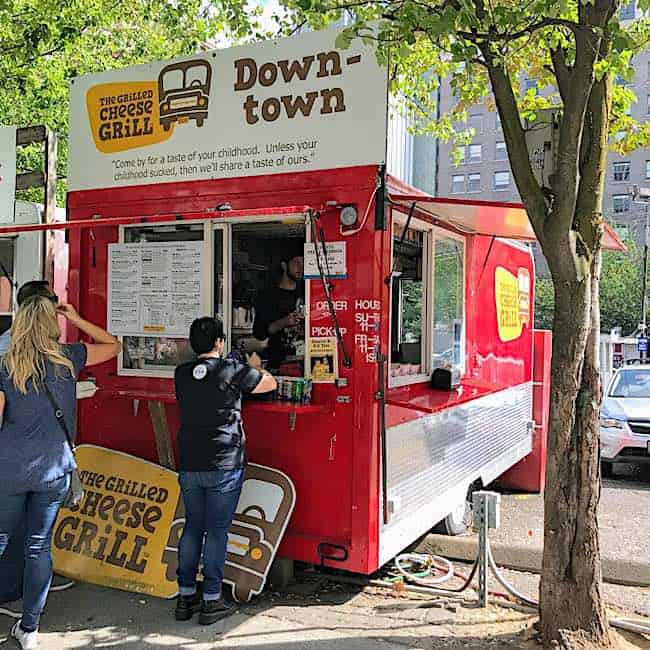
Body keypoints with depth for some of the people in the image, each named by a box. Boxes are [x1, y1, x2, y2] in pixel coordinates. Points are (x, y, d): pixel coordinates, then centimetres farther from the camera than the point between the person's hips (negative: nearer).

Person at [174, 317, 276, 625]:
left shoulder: (182, 373, 4)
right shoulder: (233, 370, -10)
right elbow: (270, 384, 4)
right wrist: (255, 366, 24)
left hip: (189, 465, 5)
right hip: (225, 465, -5)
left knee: (192, 527, 15)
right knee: (217, 530, 4)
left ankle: (186, 596, 22)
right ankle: (211, 601, 10)